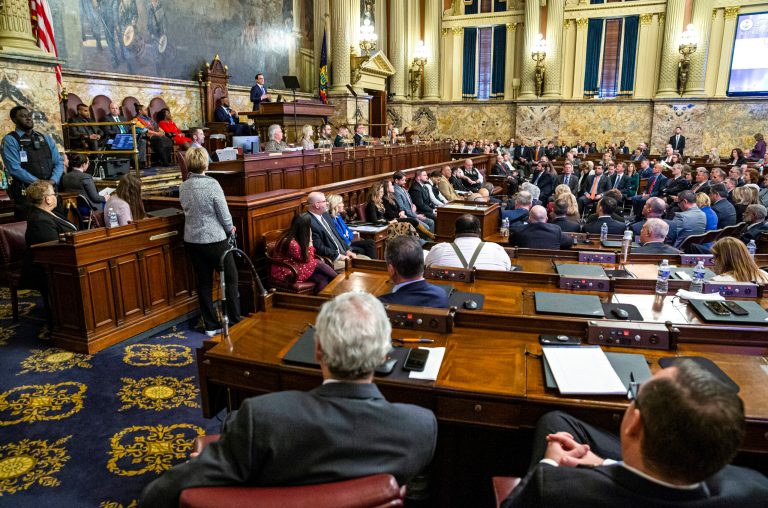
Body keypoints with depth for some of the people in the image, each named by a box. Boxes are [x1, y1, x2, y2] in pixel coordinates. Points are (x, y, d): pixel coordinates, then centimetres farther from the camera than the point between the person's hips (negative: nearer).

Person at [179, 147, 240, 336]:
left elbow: (187, 210, 10)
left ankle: (211, 326, 18)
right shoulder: (212, 184, -16)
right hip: (215, 239, -5)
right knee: (231, 278, 10)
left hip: (192, 240, 6)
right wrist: (230, 229, 7)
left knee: (204, 282, 12)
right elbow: (224, 213, -14)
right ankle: (235, 321, 14)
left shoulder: (183, 187, 2)